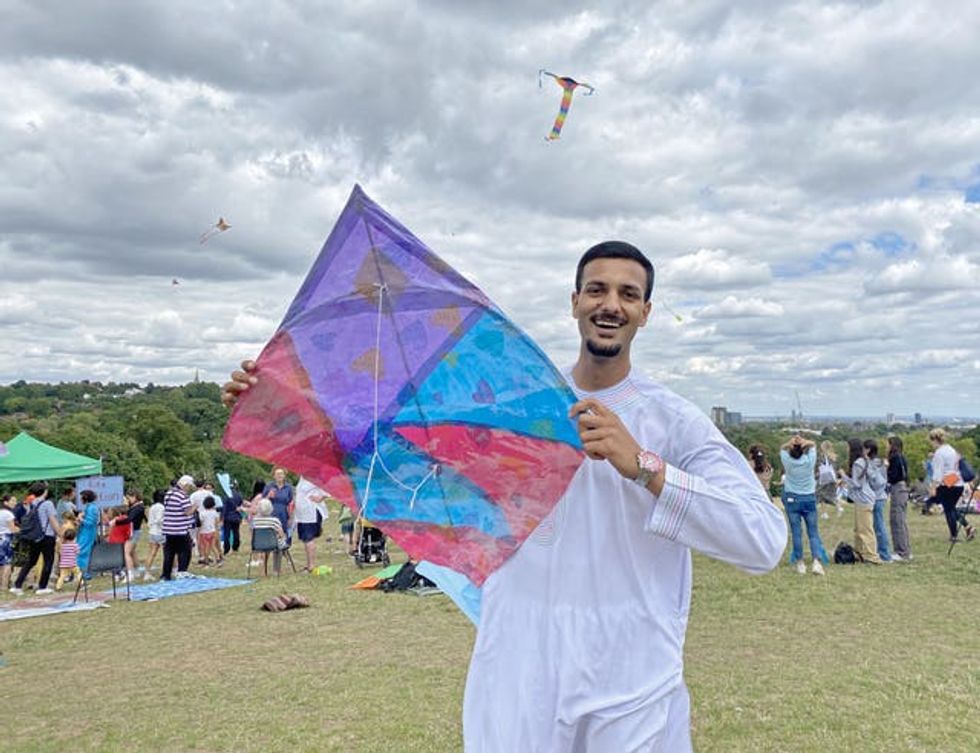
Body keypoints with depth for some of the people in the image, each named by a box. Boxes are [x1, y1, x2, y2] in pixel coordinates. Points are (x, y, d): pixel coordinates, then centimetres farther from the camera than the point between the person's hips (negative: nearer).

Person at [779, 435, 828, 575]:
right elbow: (813, 444, 6)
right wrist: (804, 442, -16)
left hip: (791, 499, 0)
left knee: (796, 532, 3)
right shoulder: (809, 460, -10)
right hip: (809, 498, 0)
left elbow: (782, 448, 7)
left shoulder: (787, 461, -11)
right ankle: (817, 561, -8)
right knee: (813, 532, 4)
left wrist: (790, 443, -15)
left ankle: (800, 563, 7)